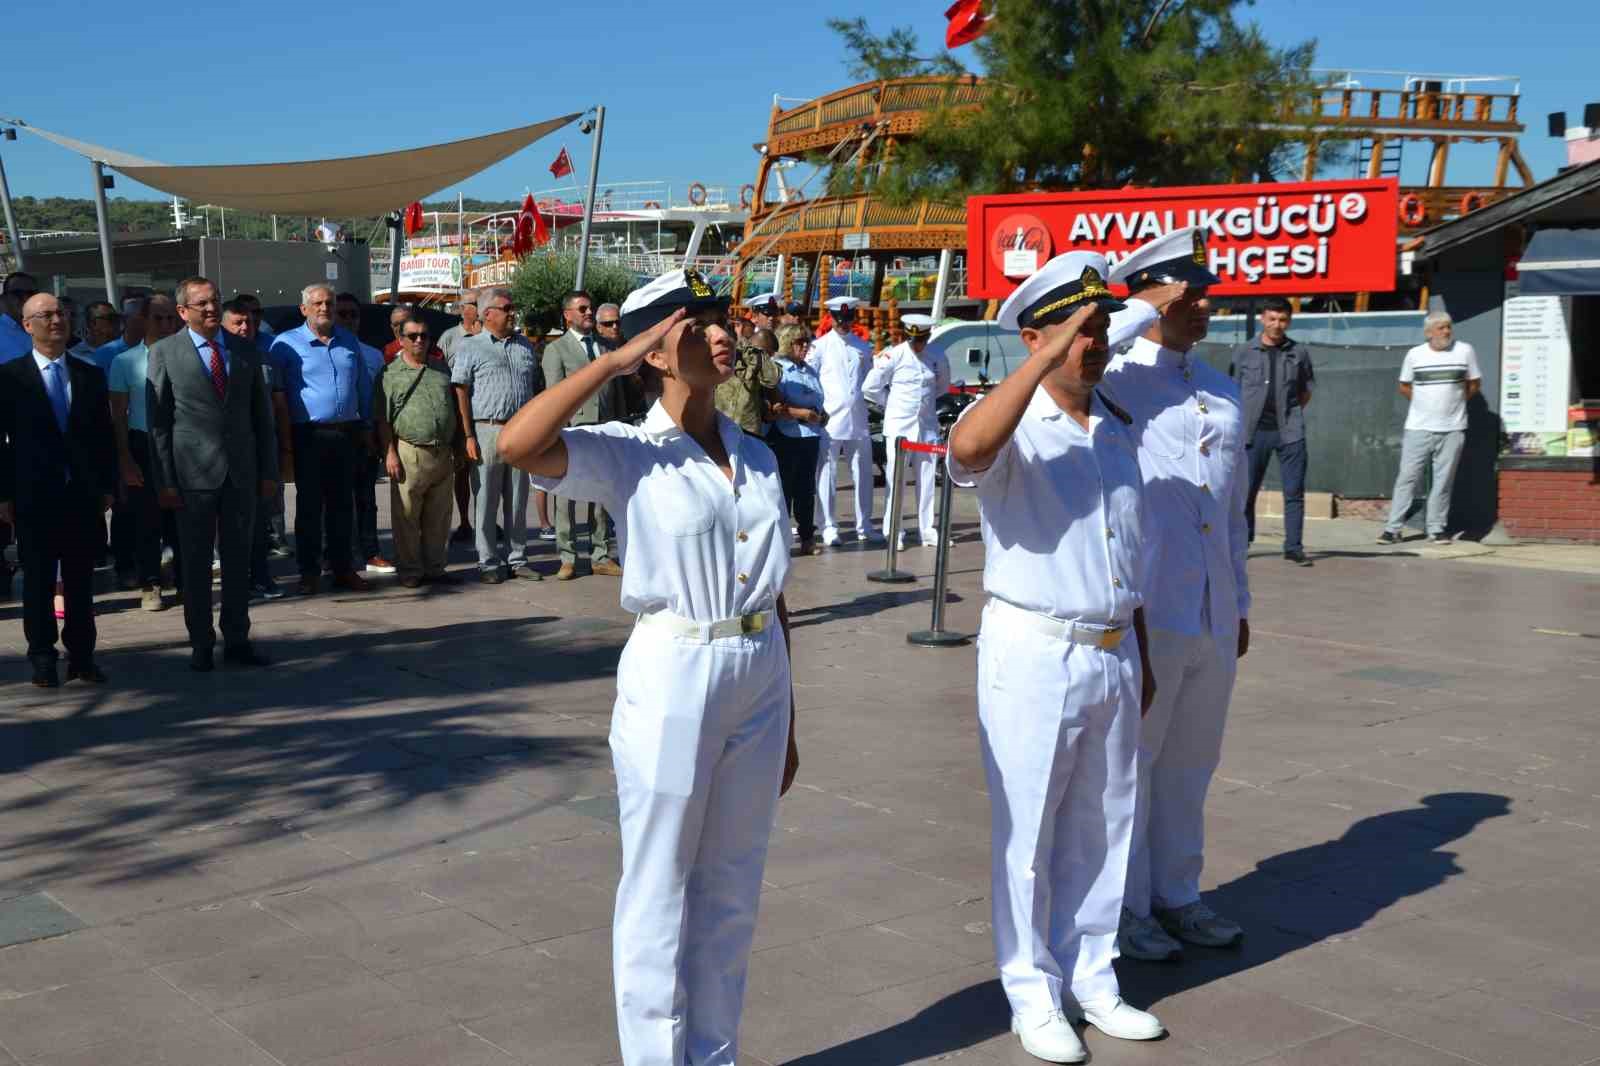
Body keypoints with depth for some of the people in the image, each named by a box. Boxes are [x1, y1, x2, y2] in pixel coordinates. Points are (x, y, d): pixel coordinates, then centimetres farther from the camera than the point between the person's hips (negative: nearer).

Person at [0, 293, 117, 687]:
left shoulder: (91, 376, 10)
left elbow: (104, 436, 11)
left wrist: (107, 487, 5)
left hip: (83, 496, 3)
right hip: (34, 498, -3)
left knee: (81, 581, 7)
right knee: (38, 580, 4)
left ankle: (81, 656, 14)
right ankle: (42, 658, 13)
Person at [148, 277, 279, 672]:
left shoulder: (245, 350, 9)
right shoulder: (164, 353, -1)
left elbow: (262, 413, 11)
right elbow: (158, 421, -3)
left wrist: (269, 471, 7)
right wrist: (165, 481, -8)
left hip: (242, 471, 3)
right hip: (193, 473, -3)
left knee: (238, 558, 8)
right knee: (196, 561, 5)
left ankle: (237, 640, 17)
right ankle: (201, 644, 14)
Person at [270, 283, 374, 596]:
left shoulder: (349, 341, 12)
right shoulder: (286, 344, -1)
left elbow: (364, 385, 18)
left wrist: (366, 426, 15)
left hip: (346, 432, 4)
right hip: (309, 434, -4)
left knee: (341, 502, 9)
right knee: (309, 504, 0)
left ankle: (342, 567, 16)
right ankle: (309, 571, 6)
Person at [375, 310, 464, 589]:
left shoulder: (442, 370, 15)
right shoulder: (390, 374, 2)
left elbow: (456, 410, 20)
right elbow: (383, 419, -2)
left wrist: (459, 448, 15)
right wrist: (390, 453, -11)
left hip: (443, 454, 4)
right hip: (409, 453, -4)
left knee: (439, 518, 9)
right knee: (406, 516, -1)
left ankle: (434, 568, 18)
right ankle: (409, 570, 8)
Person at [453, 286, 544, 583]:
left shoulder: (525, 345, 15)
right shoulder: (470, 347, 1)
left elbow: (537, 388, 19)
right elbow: (461, 393, -4)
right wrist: (469, 436, -11)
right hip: (487, 430, -4)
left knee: (517, 502, 9)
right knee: (486, 502, 1)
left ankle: (517, 558, 17)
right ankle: (488, 562, 8)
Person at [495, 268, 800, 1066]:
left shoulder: (757, 458, 8)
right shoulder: (627, 455, -8)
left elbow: (773, 590, 12)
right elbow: (516, 446, -27)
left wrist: (787, 719, 14)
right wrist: (616, 360, -19)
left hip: (760, 675, 6)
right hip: (672, 678, -5)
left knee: (731, 895, 17)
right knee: (659, 898, 7)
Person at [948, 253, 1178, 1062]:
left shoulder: (1116, 428, 11)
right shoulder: (1014, 429, -10)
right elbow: (967, 447, -36)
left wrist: (1142, 656, 19)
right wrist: (1048, 355, -32)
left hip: (1113, 654, 7)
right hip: (1034, 653, -6)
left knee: (1100, 829, 15)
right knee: (1028, 834, 4)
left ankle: (1090, 980, 30)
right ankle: (1032, 995, 18)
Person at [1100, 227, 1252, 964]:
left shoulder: (1222, 394, 13)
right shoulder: (1112, 381, -7)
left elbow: (1234, 509, 18)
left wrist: (1239, 602, 19)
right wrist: (1142, 314, -22)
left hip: (1212, 619, 7)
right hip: (1142, 616, -7)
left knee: (1189, 765, 17)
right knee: (1128, 764, 7)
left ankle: (1176, 896, 32)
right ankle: (1124, 908, 21)